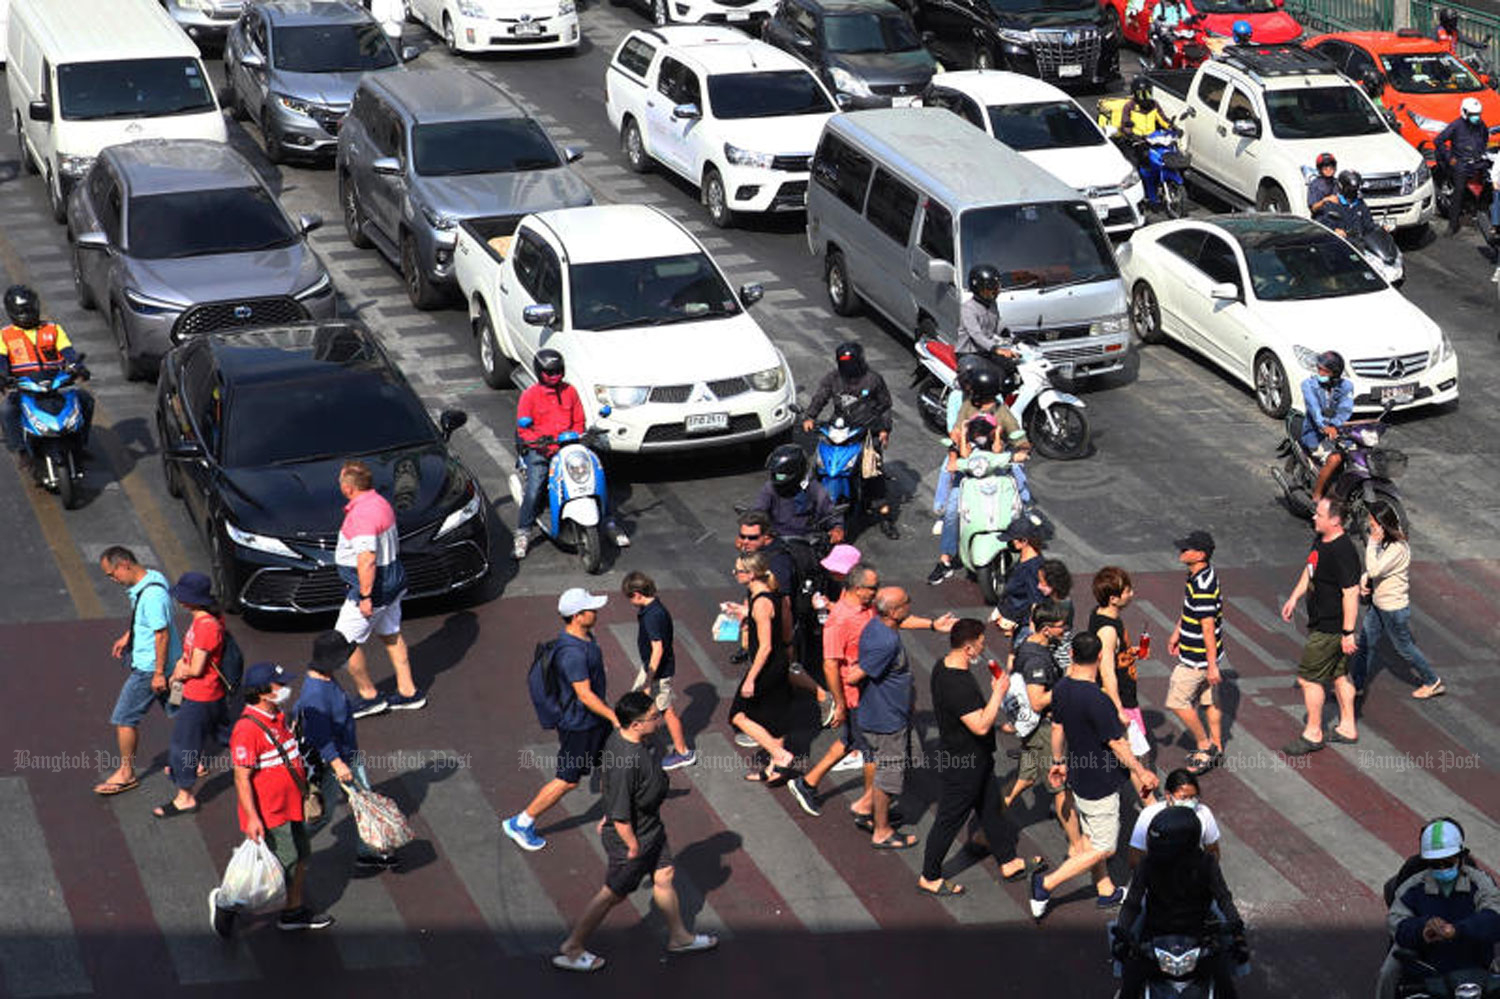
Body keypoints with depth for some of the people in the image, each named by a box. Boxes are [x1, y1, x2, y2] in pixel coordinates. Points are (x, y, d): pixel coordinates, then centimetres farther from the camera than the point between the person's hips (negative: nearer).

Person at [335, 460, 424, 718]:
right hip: (392, 580, 10)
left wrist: (365, 596, -25)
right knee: (391, 636, 21)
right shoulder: (380, 502, 5)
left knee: (345, 643, 3)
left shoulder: (361, 515, -26)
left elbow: (367, 560, -31)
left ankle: (369, 696, 12)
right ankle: (408, 692, 28)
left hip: (374, 588, -10)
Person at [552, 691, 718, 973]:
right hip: (629, 834, -9)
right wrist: (633, 846, -17)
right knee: (613, 893, 10)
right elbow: (621, 816, -30)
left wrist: (608, 816, 20)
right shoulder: (625, 762, -39)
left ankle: (679, 937, 42)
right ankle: (570, 951, 27)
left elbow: (605, 778, 8)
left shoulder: (621, 736, -9)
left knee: (664, 876, 22)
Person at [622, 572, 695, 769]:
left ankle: (683, 753, 19)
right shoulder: (650, 608, 0)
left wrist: (648, 680, -25)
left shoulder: (654, 616, -30)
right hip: (650, 666, 9)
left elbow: (658, 649, -29)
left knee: (666, 710, 5)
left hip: (659, 671, -9)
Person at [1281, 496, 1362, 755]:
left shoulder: (1343, 552, -27)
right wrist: (1294, 598, 21)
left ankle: (1313, 734, 11)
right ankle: (1347, 728, 31)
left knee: (1308, 678, -1)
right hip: (1321, 623, 10)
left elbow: (1351, 593, -27)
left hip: (1330, 629, -10)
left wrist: (1348, 633, -26)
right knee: (1338, 674, 19)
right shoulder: (1320, 541, 3)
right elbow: (1310, 570, 21)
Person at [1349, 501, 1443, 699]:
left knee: (1404, 647, 10)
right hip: (1378, 604, 8)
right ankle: (1356, 685, 24)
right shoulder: (1385, 542, 0)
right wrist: (1364, 580, -5)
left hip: (1395, 608, -8)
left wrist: (1373, 543, -30)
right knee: (1365, 643, 12)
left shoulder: (1398, 549, -28)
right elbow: (1372, 569, 14)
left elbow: (1375, 569, -35)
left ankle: (1433, 682, 28)